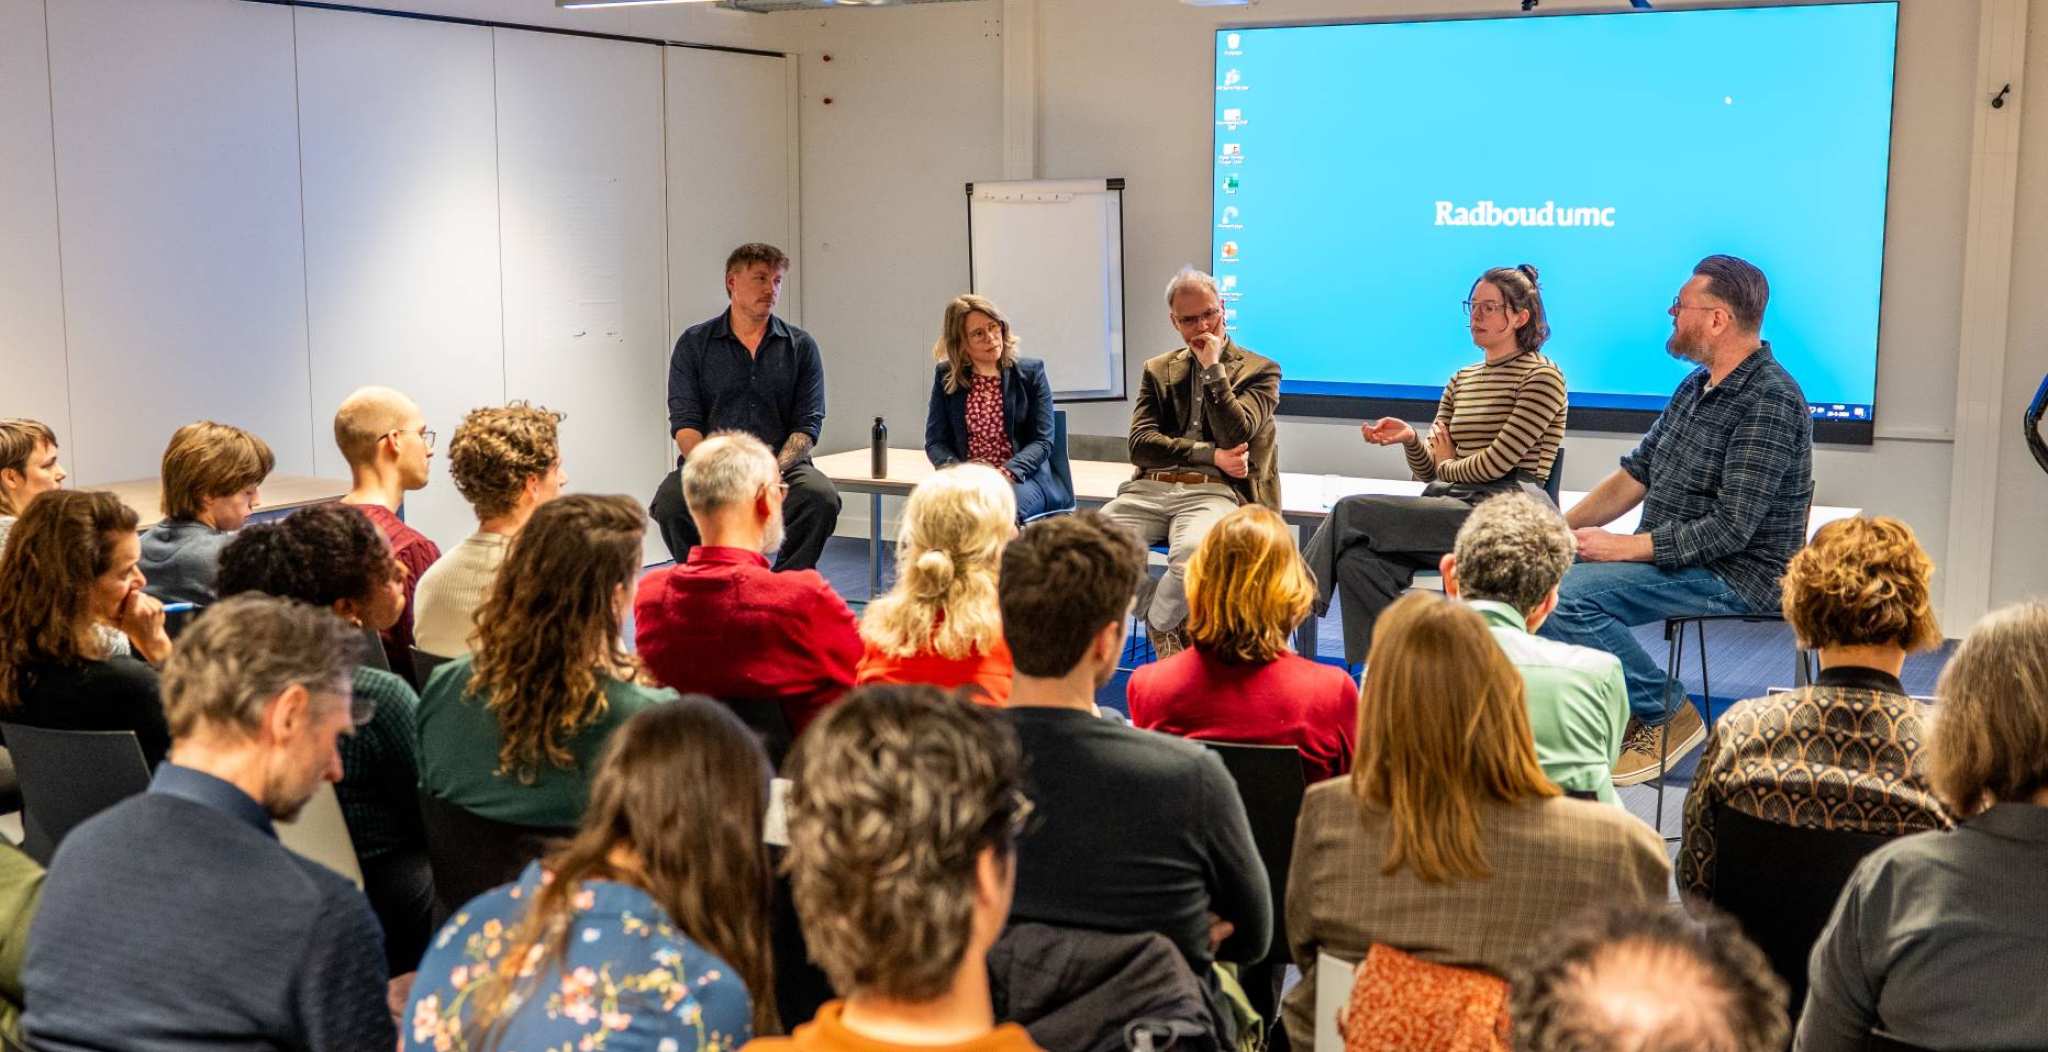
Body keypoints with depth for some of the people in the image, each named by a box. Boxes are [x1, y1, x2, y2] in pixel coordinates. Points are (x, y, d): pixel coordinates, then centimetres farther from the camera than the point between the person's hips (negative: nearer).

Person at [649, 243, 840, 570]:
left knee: (822, 497, -30)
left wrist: (774, 470, -17)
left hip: (781, 462, 1)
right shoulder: (694, 343, 7)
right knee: (670, 501, -30)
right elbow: (684, 423, -1)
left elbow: (807, 424, 2)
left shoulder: (801, 347, 9)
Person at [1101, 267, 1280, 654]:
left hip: (1213, 492, -3)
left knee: (1193, 551, -37)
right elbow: (1140, 445, 6)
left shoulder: (1259, 371, 9)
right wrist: (1211, 455, -5)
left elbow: (1234, 438, -7)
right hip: (1151, 489, 3)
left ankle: (1160, 624, -4)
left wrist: (1214, 368, -6)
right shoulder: (1158, 370, 20)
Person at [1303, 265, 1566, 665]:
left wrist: (1446, 466, 7)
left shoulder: (1542, 377, -1)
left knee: (1351, 513, -22)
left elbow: (1497, 462, -10)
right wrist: (1410, 439, -6)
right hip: (1449, 508, 7)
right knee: (1358, 559, -25)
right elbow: (1427, 471, 15)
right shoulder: (1462, 380, 22)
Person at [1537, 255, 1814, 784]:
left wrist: (1623, 547, -21)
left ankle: (1667, 713, -7)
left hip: (1735, 576, -10)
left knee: (1567, 597, -25)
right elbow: (1635, 473, 14)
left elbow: (1730, 529, -23)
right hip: (1669, 556, 10)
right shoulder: (1698, 385, 12)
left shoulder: (1769, 402, -19)